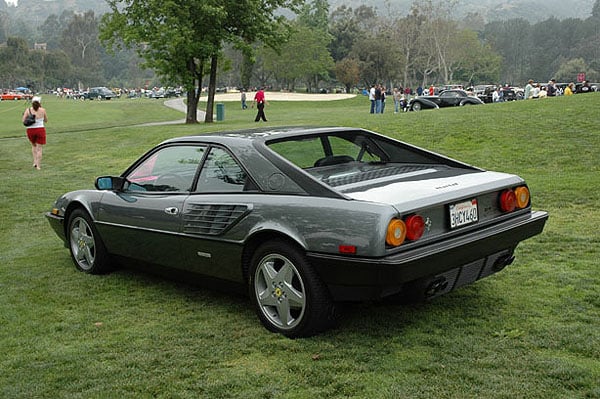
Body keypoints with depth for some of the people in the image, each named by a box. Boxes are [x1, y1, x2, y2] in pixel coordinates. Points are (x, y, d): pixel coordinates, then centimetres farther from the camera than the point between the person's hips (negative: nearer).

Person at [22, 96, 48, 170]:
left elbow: (23, 120, -5)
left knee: (34, 146, 26)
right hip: (40, 130, -2)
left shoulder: (28, 110, -3)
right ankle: (38, 166, 5)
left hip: (30, 130, 2)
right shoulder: (43, 110, -4)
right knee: (39, 148, 5)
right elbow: (46, 121, 8)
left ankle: (35, 162, 19)